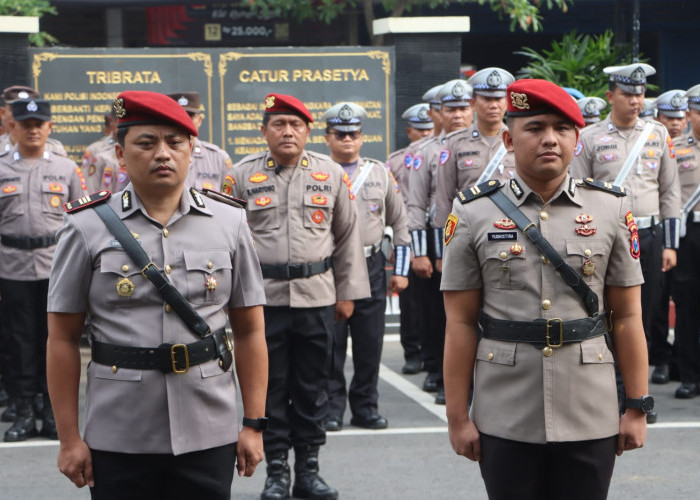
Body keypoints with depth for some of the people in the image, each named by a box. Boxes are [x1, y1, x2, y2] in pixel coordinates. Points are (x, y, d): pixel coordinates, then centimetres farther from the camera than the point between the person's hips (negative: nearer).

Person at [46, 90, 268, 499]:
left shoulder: (230, 223, 4)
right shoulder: (87, 229, -1)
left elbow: (250, 331, 7)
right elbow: (63, 339, 1)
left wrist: (254, 425, 3)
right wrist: (69, 438, -1)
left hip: (210, 436, 1)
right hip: (118, 444, -1)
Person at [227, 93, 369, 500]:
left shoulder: (332, 174, 5)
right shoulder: (243, 176, 2)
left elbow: (349, 236, 8)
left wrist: (348, 293, 6)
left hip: (317, 297, 1)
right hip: (263, 296, -1)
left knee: (313, 386, 7)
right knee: (270, 386, 4)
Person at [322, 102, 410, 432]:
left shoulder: (380, 173, 10)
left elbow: (399, 222, 14)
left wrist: (401, 270, 8)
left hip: (371, 268, 2)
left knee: (370, 344, 5)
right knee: (330, 345, 0)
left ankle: (365, 407, 16)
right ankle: (331, 408, 10)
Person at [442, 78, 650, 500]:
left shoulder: (612, 209, 3)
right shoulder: (474, 214, -1)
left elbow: (628, 317, 4)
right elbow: (461, 324, 0)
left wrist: (638, 408, 2)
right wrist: (458, 417, -2)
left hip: (591, 419, 1)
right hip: (505, 422, -1)